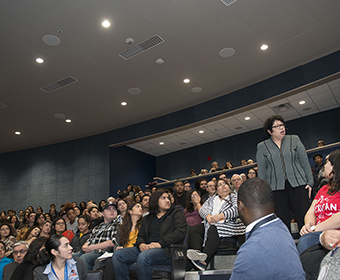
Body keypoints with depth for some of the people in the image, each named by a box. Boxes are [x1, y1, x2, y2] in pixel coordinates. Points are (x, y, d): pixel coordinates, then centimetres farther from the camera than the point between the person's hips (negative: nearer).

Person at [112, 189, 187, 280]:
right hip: (146, 248, 5)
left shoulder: (176, 214, 12)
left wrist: (160, 244, -16)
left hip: (166, 249, -5)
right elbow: (141, 236, 22)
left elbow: (180, 233, -4)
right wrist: (141, 244, -5)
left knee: (143, 256, -37)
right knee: (117, 255, -17)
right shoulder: (147, 219, 27)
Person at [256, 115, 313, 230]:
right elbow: (261, 171, 6)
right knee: (282, 221, 1)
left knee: (304, 218, -2)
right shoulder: (262, 147, 6)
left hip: (298, 184, 1)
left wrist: (310, 182, 2)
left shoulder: (294, 140, 10)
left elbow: (305, 162, 9)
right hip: (276, 188, -1)